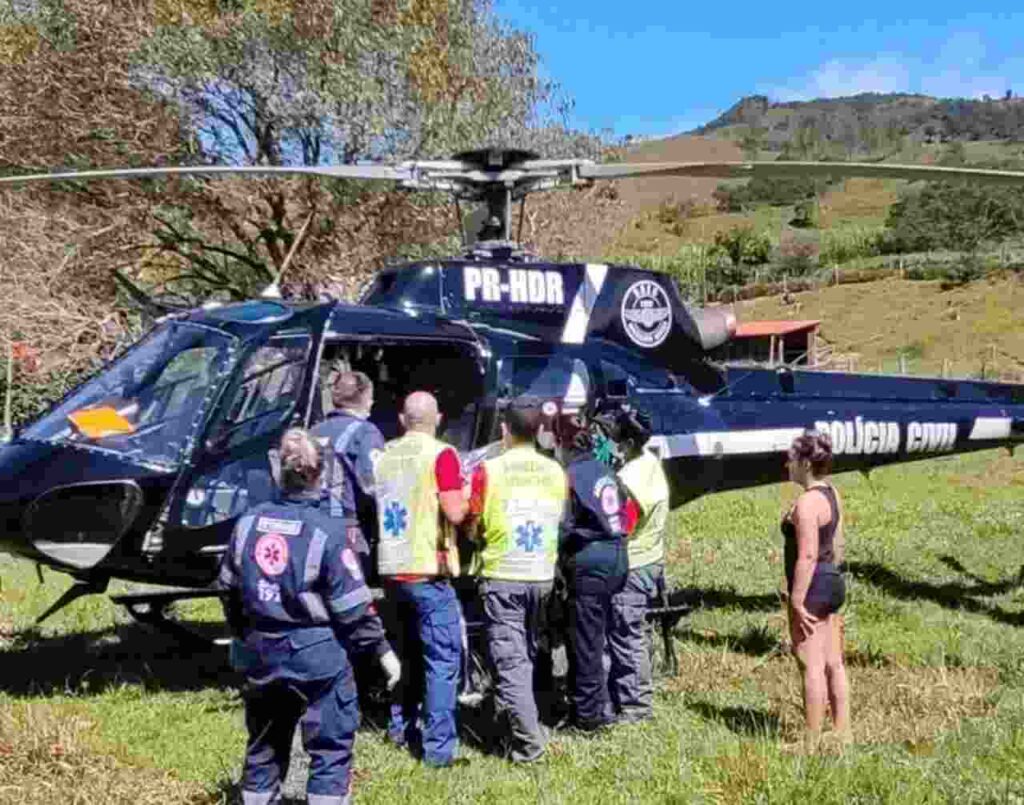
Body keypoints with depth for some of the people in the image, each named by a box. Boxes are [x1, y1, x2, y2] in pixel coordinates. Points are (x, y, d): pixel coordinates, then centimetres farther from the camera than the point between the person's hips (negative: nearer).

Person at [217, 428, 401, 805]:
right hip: (315, 653, -5)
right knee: (331, 748, 4)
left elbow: (229, 587, 11)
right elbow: (352, 605, -14)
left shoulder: (248, 522, 1)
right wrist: (382, 649, -4)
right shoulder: (325, 532, -15)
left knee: (265, 745, 19)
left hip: (261, 651, 6)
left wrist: (241, 634, 25)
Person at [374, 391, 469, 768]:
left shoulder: (385, 455, 9)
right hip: (428, 570, -7)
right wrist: (465, 499, 3)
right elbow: (454, 512, -17)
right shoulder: (440, 454, -9)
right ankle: (439, 746, -6)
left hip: (391, 569, 7)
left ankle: (401, 727, 27)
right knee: (443, 659, -3)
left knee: (409, 651, 22)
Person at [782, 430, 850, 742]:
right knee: (833, 663, 14)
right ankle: (842, 733, 21)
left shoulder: (807, 502, -19)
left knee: (811, 665, -3)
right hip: (833, 582, 10)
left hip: (812, 587, -10)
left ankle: (813, 739, 2)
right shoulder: (831, 494, 11)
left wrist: (797, 601, -22)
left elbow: (807, 555, -24)